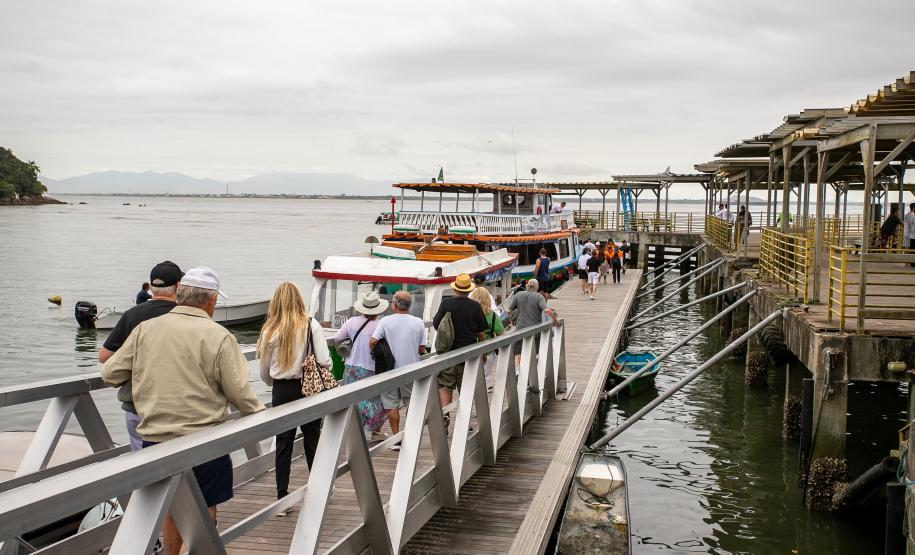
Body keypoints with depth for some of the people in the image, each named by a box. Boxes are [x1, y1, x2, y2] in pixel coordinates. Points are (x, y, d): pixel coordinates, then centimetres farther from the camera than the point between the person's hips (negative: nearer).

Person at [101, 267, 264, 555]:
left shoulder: (145, 329, -1)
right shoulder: (219, 337, -12)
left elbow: (110, 374, 5)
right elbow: (239, 393, -11)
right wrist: (260, 414, 8)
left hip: (154, 438, 4)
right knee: (205, 509, 11)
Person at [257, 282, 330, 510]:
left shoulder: (270, 330, -4)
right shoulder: (311, 325, -8)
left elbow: (264, 372, 3)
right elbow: (324, 361, -13)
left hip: (281, 391, 1)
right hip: (308, 389, 0)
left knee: (283, 443, 8)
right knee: (312, 440, 14)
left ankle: (282, 498, 10)